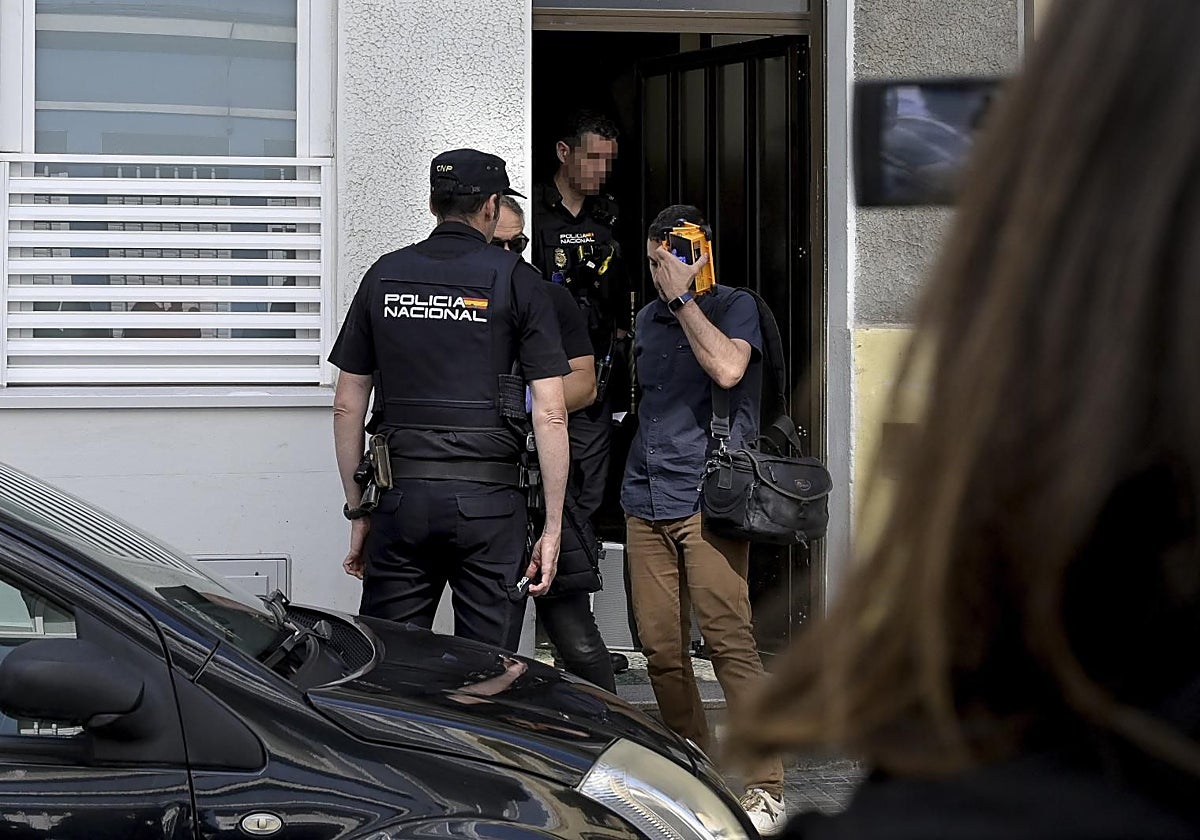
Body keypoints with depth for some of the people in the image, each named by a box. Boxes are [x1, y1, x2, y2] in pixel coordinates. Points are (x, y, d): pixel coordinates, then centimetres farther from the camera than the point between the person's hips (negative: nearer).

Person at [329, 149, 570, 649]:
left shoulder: (383, 276, 9)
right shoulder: (515, 280, 0)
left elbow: (347, 407, 10)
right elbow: (550, 414, -5)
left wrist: (358, 511, 17)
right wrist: (552, 527, -1)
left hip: (401, 495, 3)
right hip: (488, 499, -3)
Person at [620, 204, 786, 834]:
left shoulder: (735, 306, 2)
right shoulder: (647, 319, 20)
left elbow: (727, 368, -18)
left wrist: (683, 297, -13)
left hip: (707, 496, -6)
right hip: (645, 499, 6)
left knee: (728, 639, -13)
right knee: (660, 647, 4)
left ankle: (764, 789, -11)